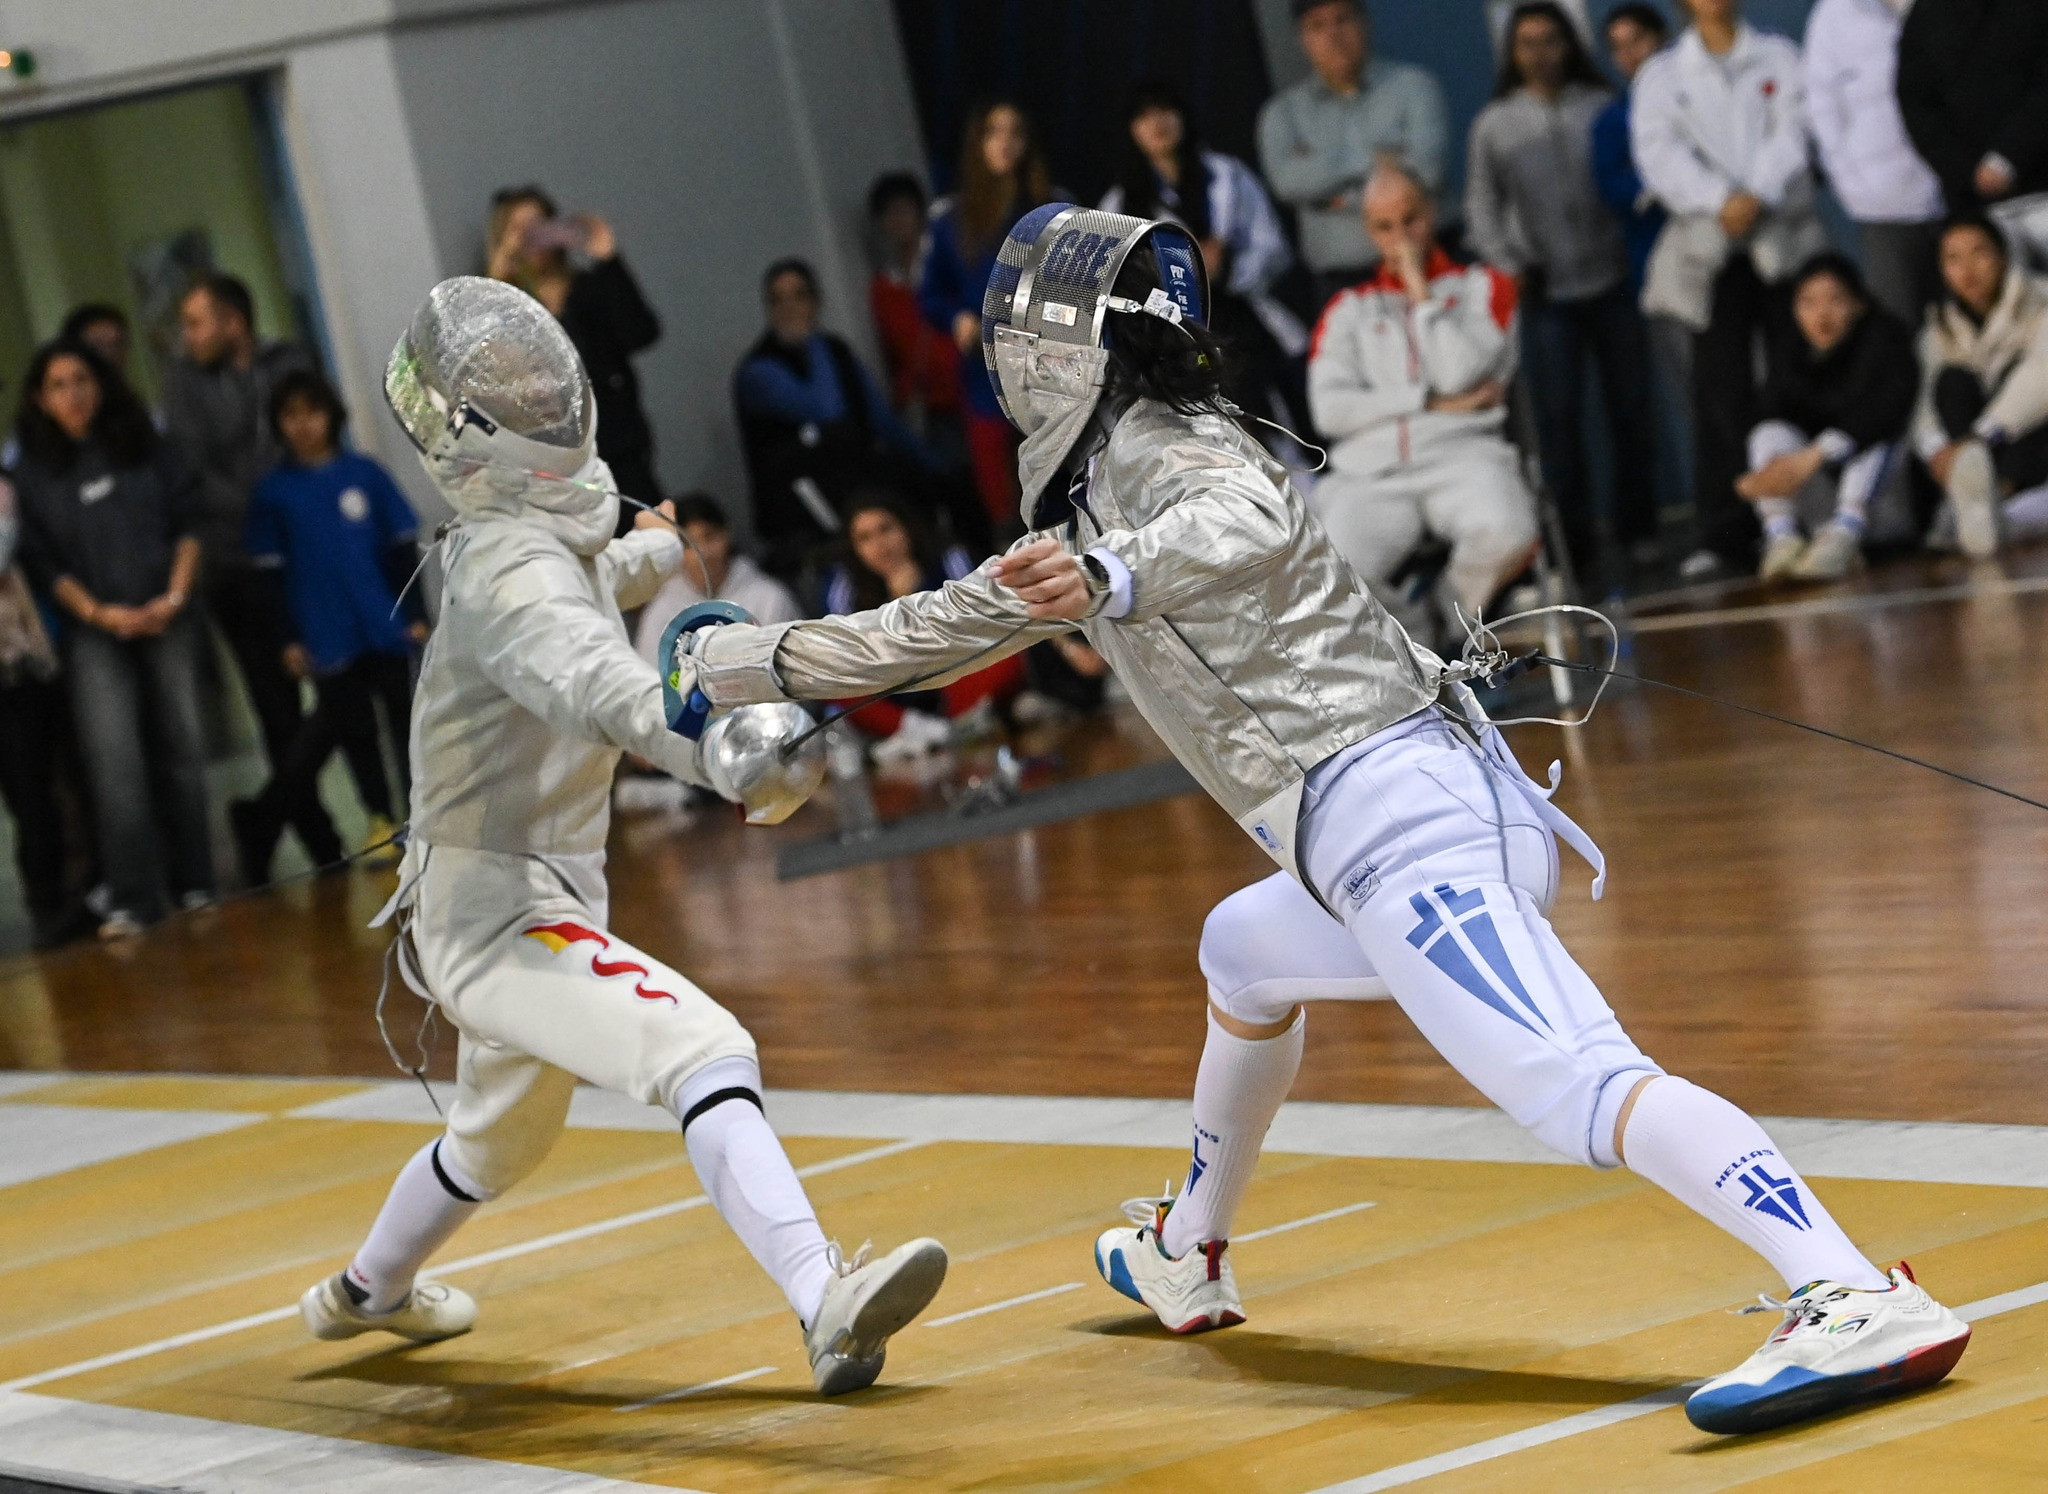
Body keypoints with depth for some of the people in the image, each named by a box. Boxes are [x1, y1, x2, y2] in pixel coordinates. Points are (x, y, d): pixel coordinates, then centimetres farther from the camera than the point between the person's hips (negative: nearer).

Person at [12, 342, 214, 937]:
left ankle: (194, 885, 11)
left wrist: (174, 596, -6)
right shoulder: (33, 472, 4)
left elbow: (188, 521, 6)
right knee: (114, 757, -13)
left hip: (166, 620, 1)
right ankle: (131, 900, -15)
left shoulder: (145, 448, 8)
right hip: (94, 632, -1)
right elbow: (42, 561, 2)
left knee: (182, 747, 1)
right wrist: (98, 613, -9)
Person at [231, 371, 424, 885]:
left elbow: (403, 547, 5)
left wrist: (415, 612, 2)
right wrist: (290, 639, 0)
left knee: (405, 715, 6)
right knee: (352, 726, 3)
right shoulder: (274, 491, 0)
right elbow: (271, 571, 2)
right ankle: (381, 819, 15)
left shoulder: (364, 474, 1)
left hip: (386, 628, 1)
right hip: (328, 639, -1)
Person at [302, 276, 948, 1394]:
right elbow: (596, 685, -44)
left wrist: (638, 557, 51)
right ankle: (828, 1312, -47)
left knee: (505, 1136, 35)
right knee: (707, 1057, -31)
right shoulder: (507, 564, -22)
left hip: (528, 909, 11)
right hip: (500, 918, -11)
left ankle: (367, 1289, 60)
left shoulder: (544, 538, 7)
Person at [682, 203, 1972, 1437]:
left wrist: (1116, 576, -43)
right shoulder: (1085, 504, 26)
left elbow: (1251, 525, -27)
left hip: (1394, 810, -10)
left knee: (1574, 1089, -27)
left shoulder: (1160, 449, -3)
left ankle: (1858, 1301, -45)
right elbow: (944, 629, 40)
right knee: (1246, 953, 36)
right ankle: (1192, 1257, 52)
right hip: (1415, 819, 10)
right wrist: (741, 661, 43)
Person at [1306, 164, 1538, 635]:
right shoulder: (1348, 310, 21)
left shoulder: (1484, 287, 18)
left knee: (1505, 534, -36)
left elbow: (1461, 372, -1)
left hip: (1461, 455, 0)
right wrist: (1434, 402, -2)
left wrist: (1420, 291, 5)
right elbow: (1328, 408, 5)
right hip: (1371, 473, 0)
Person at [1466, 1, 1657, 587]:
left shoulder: (1601, 108, 4)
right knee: (1558, 415, -4)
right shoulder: (1494, 124, 5)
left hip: (1613, 280, 1)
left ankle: (1637, 529, 15)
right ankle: (1577, 543, 0)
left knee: (1630, 407, 4)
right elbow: (1481, 207, 6)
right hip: (1547, 293, -1)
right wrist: (1511, 265, -5)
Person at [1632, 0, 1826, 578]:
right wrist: (1720, 201, -15)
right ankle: (1725, 534, -8)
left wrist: (1758, 195, -17)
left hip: (1783, 236, 0)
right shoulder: (1661, 74, 13)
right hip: (1710, 244, 0)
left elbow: (1792, 136, 0)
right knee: (1722, 388, -7)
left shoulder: (1779, 59, 13)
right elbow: (1659, 155, 0)